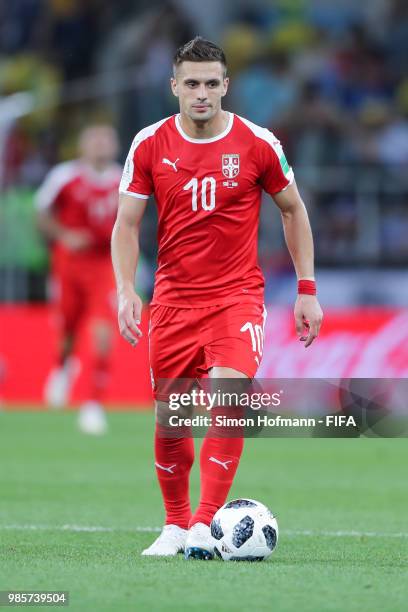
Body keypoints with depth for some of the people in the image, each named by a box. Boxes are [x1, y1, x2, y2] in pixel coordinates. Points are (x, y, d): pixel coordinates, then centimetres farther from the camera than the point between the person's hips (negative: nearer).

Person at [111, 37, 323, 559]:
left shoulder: (257, 143, -4)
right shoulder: (149, 145, -1)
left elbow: (293, 209, 9)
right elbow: (126, 224, 4)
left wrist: (307, 289, 5)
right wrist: (125, 290, -10)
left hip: (237, 296, -2)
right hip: (173, 298, 2)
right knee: (169, 417, 5)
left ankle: (204, 526, -20)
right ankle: (175, 525, 25)